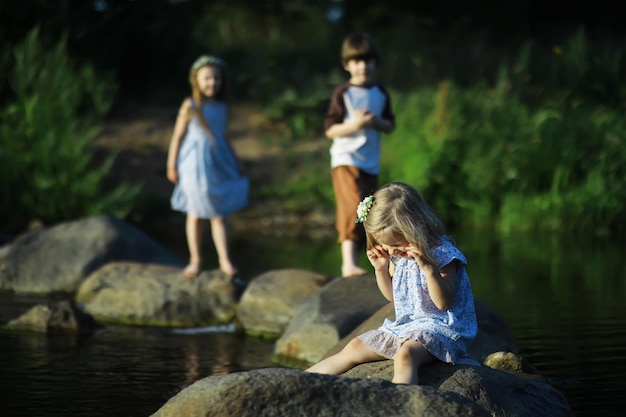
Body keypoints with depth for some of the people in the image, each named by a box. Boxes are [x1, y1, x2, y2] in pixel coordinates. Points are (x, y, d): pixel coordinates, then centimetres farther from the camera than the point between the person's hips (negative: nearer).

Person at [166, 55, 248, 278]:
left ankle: (225, 260, 6)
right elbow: (177, 136, -4)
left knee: (219, 215, 5)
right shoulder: (190, 106, -7)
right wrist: (172, 165, -6)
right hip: (194, 165, -3)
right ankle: (195, 259, 14)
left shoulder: (222, 108, 6)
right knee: (195, 214, 5)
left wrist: (236, 163, 17)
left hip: (218, 164, 3)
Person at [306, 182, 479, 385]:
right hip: (404, 325, 8)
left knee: (405, 354, -38)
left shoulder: (442, 253, -15)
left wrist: (428, 267, -30)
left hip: (437, 328, -8)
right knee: (354, 348, 5)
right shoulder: (398, 256, 6)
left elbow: (443, 302, -19)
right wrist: (381, 269, 3)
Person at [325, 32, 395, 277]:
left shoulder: (380, 93, 10)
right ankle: (348, 263, -27)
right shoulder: (342, 94, -5)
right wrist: (355, 125, -23)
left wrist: (376, 121, -10)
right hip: (346, 160, -6)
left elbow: (390, 126, 12)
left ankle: (353, 262, 17)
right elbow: (330, 130, -8)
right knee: (352, 207, -22)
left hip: (371, 163, 6)